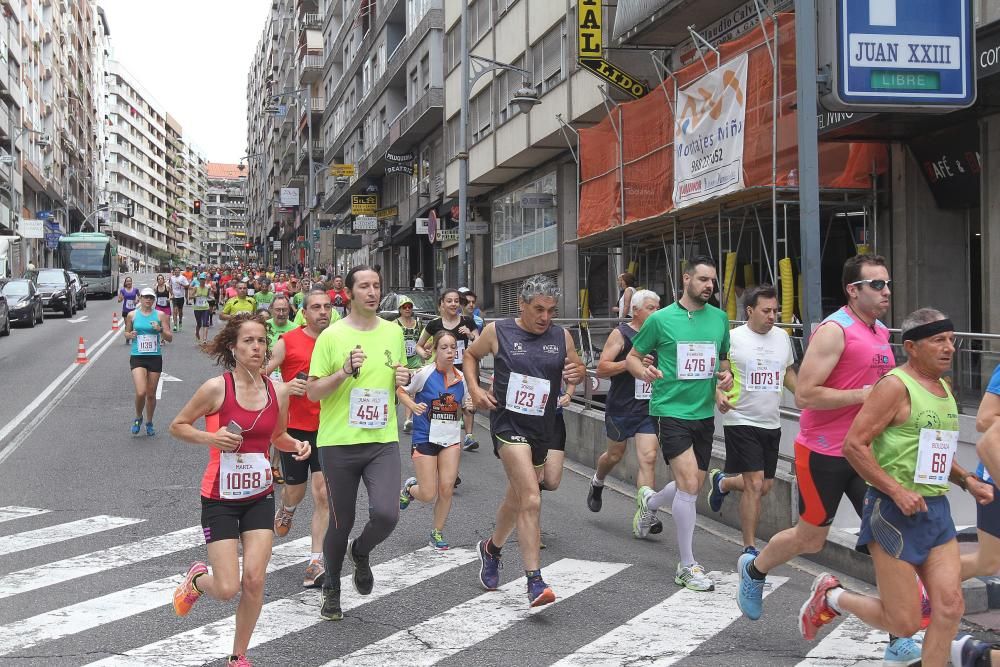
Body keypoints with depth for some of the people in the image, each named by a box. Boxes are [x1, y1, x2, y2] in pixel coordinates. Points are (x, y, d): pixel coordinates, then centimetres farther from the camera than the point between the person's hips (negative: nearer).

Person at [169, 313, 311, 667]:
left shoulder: (278, 392, -2)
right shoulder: (216, 388, -14)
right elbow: (177, 425, -2)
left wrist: (296, 445, -5)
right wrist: (209, 438, -20)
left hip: (259, 495, 3)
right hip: (220, 498, -3)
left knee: (254, 579, -4)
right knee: (227, 589, -5)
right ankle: (197, 578, 33)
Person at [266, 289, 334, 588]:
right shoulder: (287, 341, -5)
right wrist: (285, 387, -21)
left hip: (326, 429, 2)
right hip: (294, 427, -1)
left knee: (322, 493, -7)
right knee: (296, 491, 13)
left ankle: (316, 563, -2)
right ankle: (286, 510, 51)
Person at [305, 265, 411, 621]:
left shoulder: (393, 332, 7)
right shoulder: (331, 335, -6)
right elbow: (312, 392, -6)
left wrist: (403, 380, -1)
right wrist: (345, 371, -21)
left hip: (383, 441, 3)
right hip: (338, 442, -2)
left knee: (386, 514, -16)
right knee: (341, 524, 7)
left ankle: (361, 552, 20)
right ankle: (331, 590, 33)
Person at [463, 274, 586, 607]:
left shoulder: (562, 337, 3)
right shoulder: (497, 331, -4)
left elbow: (577, 370, 14)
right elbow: (471, 355, 12)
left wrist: (577, 373, -11)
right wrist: (474, 388, -3)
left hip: (542, 429, 5)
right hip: (508, 422, -5)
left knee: (517, 498, 20)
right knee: (531, 498, -21)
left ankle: (491, 548, 48)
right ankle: (534, 580, -18)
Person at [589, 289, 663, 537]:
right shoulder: (620, 334, -7)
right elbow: (601, 369, -14)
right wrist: (631, 362, -25)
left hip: (649, 407, 3)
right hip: (620, 407, -3)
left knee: (648, 458, -9)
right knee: (615, 455, 14)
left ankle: (645, 515, -10)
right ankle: (597, 483, 47)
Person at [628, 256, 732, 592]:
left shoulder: (719, 318, 8)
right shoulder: (660, 319, -5)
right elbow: (632, 357, 4)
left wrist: (726, 374, -1)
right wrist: (643, 371, -18)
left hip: (704, 413, 6)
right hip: (671, 411, -6)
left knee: (692, 487, 14)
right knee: (689, 483, -15)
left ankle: (650, 501, 48)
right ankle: (687, 566, -3)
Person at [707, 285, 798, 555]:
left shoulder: (782, 337, 9)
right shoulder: (732, 338, -9)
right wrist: (718, 395, -24)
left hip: (771, 422, 6)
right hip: (741, 421, -6)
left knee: (765, 486, 12)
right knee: (755, 485, -10)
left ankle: (722, 482, 43)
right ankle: (749, 548, 3)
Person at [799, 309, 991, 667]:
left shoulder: (944, 388, 14)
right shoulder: (896, 385, -13)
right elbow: (854, 445, -18)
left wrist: (967, 480, 11)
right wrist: (898, 491, -22)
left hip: (936, 508, 8)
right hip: (895, 512, -8)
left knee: (950, 607, -2)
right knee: (904, 622, -2)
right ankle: (832, 596, 22)